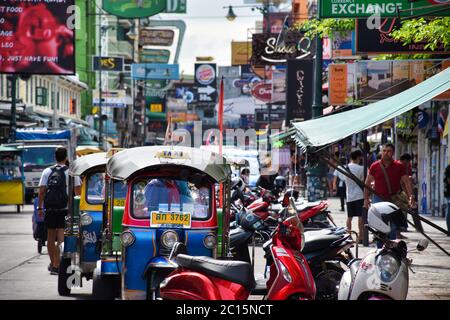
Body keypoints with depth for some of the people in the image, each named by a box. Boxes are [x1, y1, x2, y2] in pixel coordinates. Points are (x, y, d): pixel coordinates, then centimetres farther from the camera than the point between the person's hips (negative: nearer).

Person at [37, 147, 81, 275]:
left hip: (49, 209, 3)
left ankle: (53, 263, 25)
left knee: (50, 237, 14)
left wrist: (40, 208, 6)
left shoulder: (47, 172, 4)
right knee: (61, 238, -4)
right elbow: (77, 191, -3)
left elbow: (41, 191, 1)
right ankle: (56, 265, -15)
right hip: (65, 209, -3)